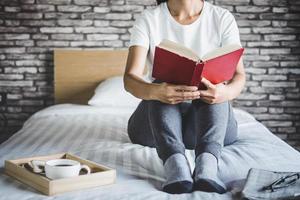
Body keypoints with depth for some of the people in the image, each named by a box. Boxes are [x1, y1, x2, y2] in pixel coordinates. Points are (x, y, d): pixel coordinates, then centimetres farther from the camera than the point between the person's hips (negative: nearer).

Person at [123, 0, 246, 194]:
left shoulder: (223, 18, 1)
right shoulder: (148, 19, -3)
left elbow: (239, 75, -10)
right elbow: (130, 78, -16)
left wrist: (227, 92, -36)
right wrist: (155, 92, -41)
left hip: (211, 116, 1)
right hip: (155, 122, 0)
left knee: (213, 89, -28)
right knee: (161, 89, -29)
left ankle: (207, 163, -49)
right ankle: (175, 163, -50)